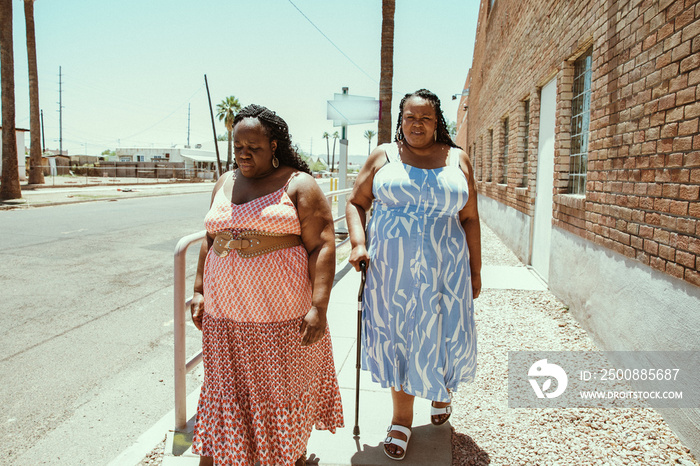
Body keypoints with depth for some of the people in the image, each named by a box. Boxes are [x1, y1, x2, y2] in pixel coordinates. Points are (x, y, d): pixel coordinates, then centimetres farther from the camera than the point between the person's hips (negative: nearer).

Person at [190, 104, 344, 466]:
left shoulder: (299, 185, -6)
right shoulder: (224, 184, 12)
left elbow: (322, 246, -11)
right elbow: (210, 240, 18)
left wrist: (318, 307, -18)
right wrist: (199, 291, 12)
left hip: (282, 313, -4)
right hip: (225, 312, 4)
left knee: (286, 388, 11)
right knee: (226, 390, 11)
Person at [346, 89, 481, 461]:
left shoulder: (457, 160, 5)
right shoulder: (383, 156, 4)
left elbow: (470, 219, 7)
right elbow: (356, 202, 7)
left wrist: (475, 271, 5)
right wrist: (358, 243, -9)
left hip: (443, 271, 1)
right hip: (391, 270, 0)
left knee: (444, 337, 9)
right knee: (396, 339, 7)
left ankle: (442, 389, 44)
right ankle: (402, 419, 27)